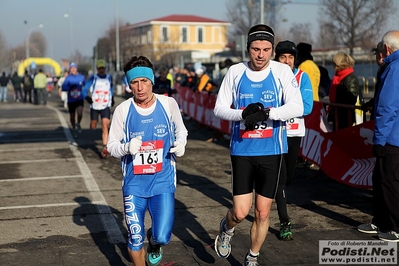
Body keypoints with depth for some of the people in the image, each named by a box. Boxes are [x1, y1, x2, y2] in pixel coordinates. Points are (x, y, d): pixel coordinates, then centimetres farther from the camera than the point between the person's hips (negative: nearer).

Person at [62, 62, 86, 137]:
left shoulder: (81, 77, 0)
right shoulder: (68, 78, -4)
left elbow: (85, 85, 18)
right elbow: (63, 88, -14)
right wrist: (70, 87, -27)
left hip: (80, 99, -1)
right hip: (71, 100, 1)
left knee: (80, 114, -22)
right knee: (72, 116, 10)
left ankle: (78, 124, 9)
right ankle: (74, 129, 34)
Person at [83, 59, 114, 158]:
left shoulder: (109, 78, 6)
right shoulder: (93, 78, -2)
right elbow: (85, 90, -7)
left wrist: (112, 98, 31)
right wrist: (87, 97, -28)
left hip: (106, 106, 0)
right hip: (94, 106, 0)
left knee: (105, 127, -13)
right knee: (93, 127, 7)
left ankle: (105, 148, -16)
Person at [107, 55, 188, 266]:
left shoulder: (168, 104, -5)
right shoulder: (122, 110, -7)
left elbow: (181, 131, 11)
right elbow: (111, 146, -1)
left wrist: (180, 144, -11)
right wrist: (127, 147, -23)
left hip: (163, 182, 0)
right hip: (134, 184, 0)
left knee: (162, 237, -7)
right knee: (135, 241, 4)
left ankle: (154, 242, 30)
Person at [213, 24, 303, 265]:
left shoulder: (282, 71, -5)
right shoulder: (235, 72, 0)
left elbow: (297, 108, -13)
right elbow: (219, 108, 0)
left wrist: (267, 112, -29)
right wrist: (243, 114, -20)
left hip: (272, 151, 0)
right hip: (242, 151, 0)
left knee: (263, 212, 9)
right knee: (241, 212, -3)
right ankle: (227, 229, 33)